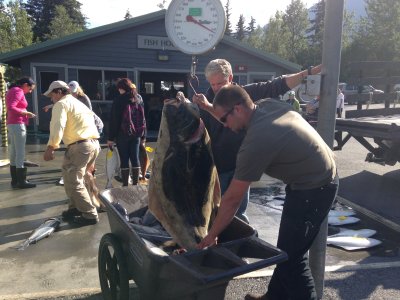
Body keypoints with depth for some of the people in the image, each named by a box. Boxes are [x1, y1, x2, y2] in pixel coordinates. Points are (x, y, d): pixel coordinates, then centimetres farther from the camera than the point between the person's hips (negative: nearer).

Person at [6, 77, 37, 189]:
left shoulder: (11, 90, 18)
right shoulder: (18, 91, -11)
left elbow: (10, 108, 18)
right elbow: (11, 108, -22)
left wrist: (25, 114, 10)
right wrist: (26, 113, -15)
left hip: (11, 124, 10)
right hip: (18, 124, -10)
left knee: (13, 153, 10)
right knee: (20, 153, -6)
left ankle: (15, 180, 15)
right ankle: (21, 181, -3)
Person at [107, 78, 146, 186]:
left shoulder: (119, 101, -7)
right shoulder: (138, 101, 9)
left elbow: (114, 121, -8)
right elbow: (143, 119, 11)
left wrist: (111, 137, -5)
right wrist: (143, 136, 14)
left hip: (123, 134, -4)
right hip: (136, 134, 5)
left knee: (124, 160, 0)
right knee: (135, 158, 8)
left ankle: (125, 185, 3)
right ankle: (135, 184, 13)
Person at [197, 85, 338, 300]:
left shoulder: (256, 142, -29)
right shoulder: (270, 105, -5)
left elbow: (232, 199, -22)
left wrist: (212, 234, -9)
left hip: (314, 189, -10)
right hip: (321, 177, 10)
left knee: (291, 255, -2)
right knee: (287, 247, 17)